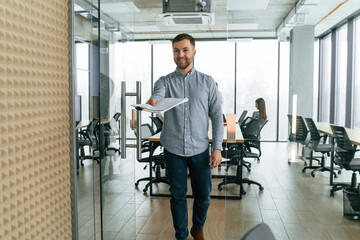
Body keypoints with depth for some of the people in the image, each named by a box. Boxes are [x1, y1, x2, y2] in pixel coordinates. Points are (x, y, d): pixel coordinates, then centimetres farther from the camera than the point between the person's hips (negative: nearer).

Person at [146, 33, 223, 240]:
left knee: (203, 195, 11)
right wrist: (153, 101, -45)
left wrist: (217, 147, -5)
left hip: (200, 149, 1)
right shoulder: (165, 81, 4)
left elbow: (217, 116, 2)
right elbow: (158, 95, -19)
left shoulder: (207, 82, 4)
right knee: (178, 196, 10)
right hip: (173, 149, 0)